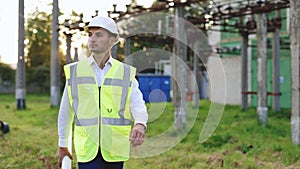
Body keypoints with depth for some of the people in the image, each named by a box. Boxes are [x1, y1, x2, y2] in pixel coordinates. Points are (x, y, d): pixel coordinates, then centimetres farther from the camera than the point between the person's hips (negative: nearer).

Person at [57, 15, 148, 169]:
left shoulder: (126, 73, 4)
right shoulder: (74, 71, 5)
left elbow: (138, 105, -8)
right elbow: (65, 111, 12)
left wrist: (140, 125, -30)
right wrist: (62, 145, 18)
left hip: (114, 149, 1)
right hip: (87, 149, -1)